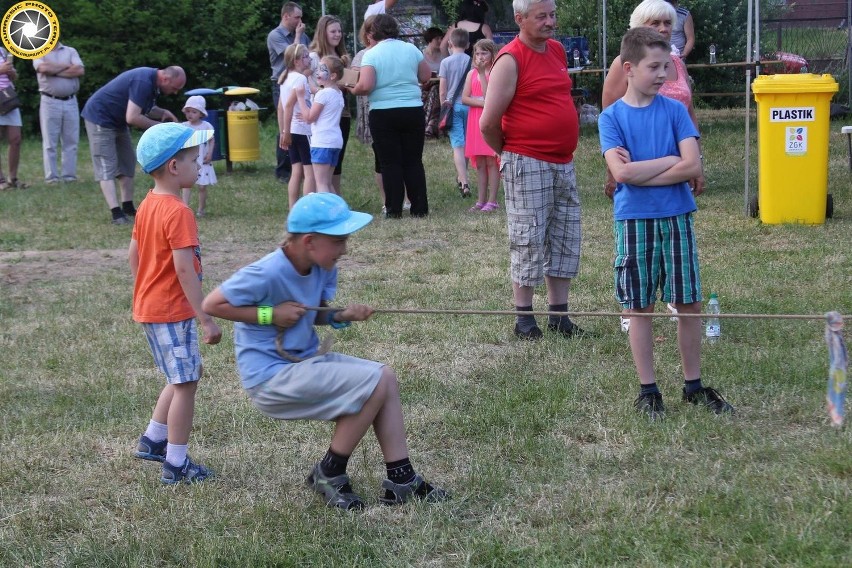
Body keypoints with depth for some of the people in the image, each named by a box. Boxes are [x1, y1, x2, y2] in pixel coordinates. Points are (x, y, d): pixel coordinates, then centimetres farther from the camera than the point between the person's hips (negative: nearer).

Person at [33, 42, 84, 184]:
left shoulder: (71, 51, 11)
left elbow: (80, 70, -5)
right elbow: (44, 68, -15)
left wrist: (55, 71, -7)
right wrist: (67, 66, -4)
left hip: (70, 102, 2)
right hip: (50, 102, -2)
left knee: (71, 142, 2)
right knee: (50, 143, -2)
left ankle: (69, 176, 6)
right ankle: (51, 177, 0)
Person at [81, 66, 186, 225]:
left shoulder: (151, 79, 1)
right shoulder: (143, 82, -30)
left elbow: (144, 108, 14)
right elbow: (132, 118, -33)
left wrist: (163, 112, -4)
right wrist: (159, 126, -22)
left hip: (117, 121, 10)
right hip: (100, 118, -10)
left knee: (127, 164, 12)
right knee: (107, 168, -12)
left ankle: (128, 208, 17)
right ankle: (116, 213, -20)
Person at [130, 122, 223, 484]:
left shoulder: (148, 205, 8)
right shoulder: (178, 212, -21)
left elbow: (133, 254, 15)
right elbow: (184, 269, -26)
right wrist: (206, 318, -24)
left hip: (149, 307, 10)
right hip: (172, 312, -10)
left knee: (185, 375, 22)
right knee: (185, 383, -1)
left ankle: (153, 441, 26)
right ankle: (175, 465, 4)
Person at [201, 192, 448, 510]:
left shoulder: (324, 269, 2)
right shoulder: (268, 274, -22)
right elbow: (212, 305, -19)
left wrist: (343, 315, -6)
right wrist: (270, 314, -20)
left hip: (308, 361, 9)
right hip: (270, 376, -9)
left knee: (387, 377, 1)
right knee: (374, 382, -16)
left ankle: (401, 480, 3)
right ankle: (329, 475, -2)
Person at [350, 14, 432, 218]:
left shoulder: (371, 54, -7)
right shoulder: (411, 49, 3)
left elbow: (365, 86, -17)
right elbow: (426, 76, 9)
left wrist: (353, 90, 4)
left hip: (383, 114, -3)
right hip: (413, 111, 3)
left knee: (390, 163, 3)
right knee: (413, 161, 9)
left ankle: (394, 209, 3)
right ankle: (419, 208, 8)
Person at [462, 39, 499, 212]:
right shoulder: (472, 73, 10)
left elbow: (489, 97, -15)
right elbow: (464, 98, 3)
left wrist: (482, 73, -17)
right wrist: (481, 103, -12)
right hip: (475, 121, 5)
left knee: (491, 161, -5)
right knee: (479, 163, 7)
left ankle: (492, 200, -2)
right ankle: (481, 200, 11)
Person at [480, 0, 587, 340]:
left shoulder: (557, 51, 10)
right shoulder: (510, 59, -12)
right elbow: (489, 123, -13)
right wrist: (508, 153, 2)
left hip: (563, 163, 7)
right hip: (527, 165, -7)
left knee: (565, 241, 10)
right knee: (528, 242, -2)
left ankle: (559, 315, 18)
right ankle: (524, 318, 7)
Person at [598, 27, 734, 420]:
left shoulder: (674, 110, 1)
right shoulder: (612, 117, -2)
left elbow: (693, 167, -9)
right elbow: (623, 173, -15)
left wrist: (641, 172, -12)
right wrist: (671, 160, -11)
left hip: (677, 218, 2)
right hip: (634, 221, -1)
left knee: (689, 303, 5)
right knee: (640, 307, 5)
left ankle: (693, 385, 18)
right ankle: (648, 390, 14)